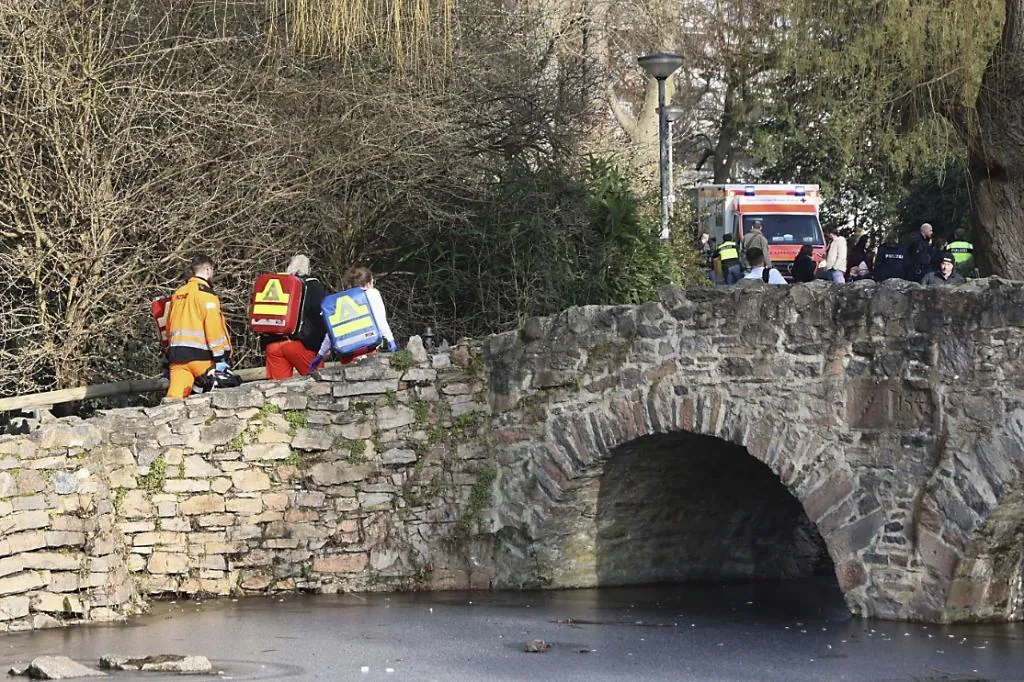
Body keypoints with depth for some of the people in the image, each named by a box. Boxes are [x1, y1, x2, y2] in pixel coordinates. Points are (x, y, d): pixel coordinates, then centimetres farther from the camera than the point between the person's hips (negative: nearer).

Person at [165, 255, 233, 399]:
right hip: (199, 353, -6)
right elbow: (213, 326, -13)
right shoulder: (205, 293, -4)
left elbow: (169, 326, 22)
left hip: (176, 353, 6)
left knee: (175, 396, -7)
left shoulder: (178, 293, 19)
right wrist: (220, 358, -14)